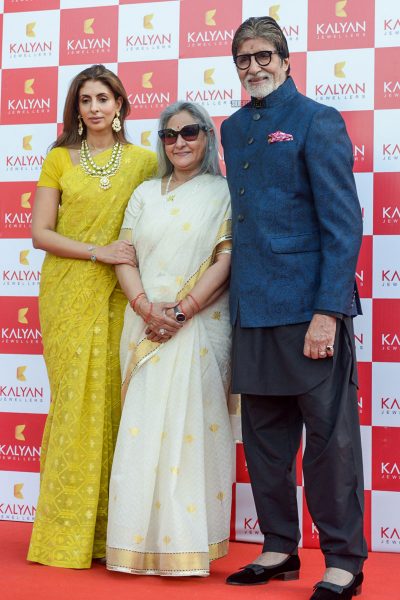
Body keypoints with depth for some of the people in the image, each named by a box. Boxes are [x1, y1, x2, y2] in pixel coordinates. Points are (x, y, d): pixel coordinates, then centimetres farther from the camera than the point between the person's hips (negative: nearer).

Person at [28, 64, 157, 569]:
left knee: (115, 399, -2)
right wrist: (97, 251, -12)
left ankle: (109, 531, 8)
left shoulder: (143, 161, 9)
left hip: (120, 297, 0)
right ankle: (68, 532, 6)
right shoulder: (60, 159, 8)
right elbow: (40, 233, 2)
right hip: (69, 294, 0)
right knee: (75, 398, -2)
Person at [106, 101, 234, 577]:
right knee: (143, 427, 1)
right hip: (145, 323, 3)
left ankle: (187, 546, 3)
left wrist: (183, 309, -14)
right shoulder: (145, 193, 16)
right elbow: (124, 258, 8)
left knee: (191, 426, -4)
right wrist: (148, 309, -8)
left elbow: (226, 259, -5)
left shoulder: (223, 193, 5)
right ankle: (143, 543, 8)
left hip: (200, 323, -3)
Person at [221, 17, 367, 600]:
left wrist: (327, 311, -17)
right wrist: (238, 298, 11)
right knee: (264, 437, 12)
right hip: (253, 310, 7)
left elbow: (343, 221, -9)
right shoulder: (234, 128, 17)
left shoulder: (318, 121, -3)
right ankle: (279, 549, 26)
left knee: (329, 437, 1)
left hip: (309, 307, -6)